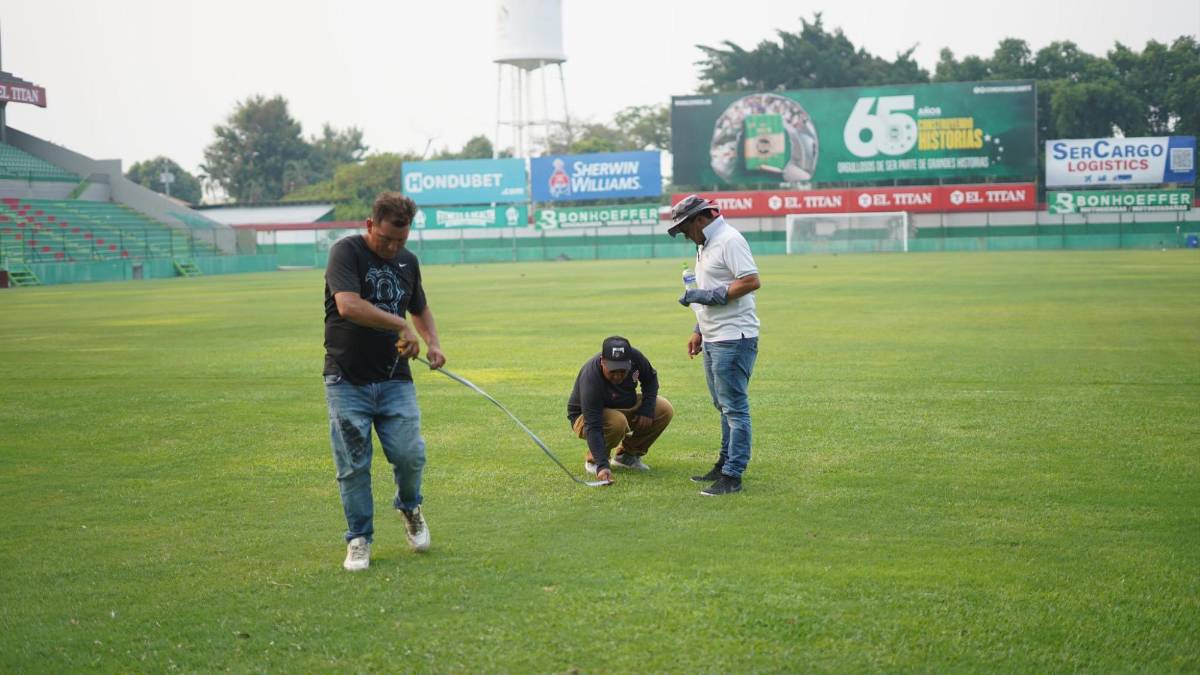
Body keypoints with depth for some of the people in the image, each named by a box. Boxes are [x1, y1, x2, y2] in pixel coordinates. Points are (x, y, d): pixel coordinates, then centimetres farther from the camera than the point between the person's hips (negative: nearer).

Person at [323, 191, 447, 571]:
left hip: (394, 379, 4)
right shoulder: (346, 252, -8)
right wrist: (400, 325, -22)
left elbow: (419, 308, 29)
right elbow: (348, 305, -25)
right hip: (347, 380, -4)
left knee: (409, 454, -7)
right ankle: (359, 540, 14)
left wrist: (432, 341, 9)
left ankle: (409, 508, 24)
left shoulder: (407, 261, 12)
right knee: (353, 466, -1)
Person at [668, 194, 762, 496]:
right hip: (712, 340, 11)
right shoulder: (705, 245, 18)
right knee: (724, 406, 17)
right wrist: (699, 330, 21)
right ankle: (725, 464, 27)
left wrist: (709, 296, -21)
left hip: (733, 338, -11)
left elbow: (752, 281, -23)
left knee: (734, 407, -8)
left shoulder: (729, 240, -14)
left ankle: (732, 476, -8)